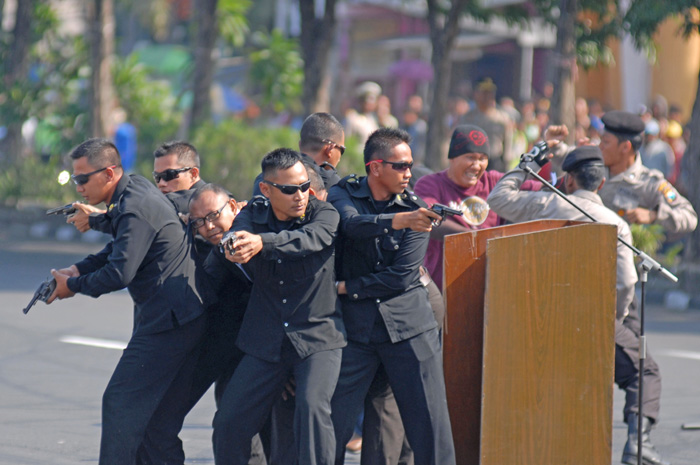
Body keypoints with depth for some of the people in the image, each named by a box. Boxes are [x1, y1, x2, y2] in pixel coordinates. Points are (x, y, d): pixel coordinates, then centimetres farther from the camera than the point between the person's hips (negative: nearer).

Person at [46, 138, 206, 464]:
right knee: (158, 416, 10)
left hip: (167, 321, -10)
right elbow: (121, 249, 27)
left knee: (121, 404, -8)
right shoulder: (135, 188, 13)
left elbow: (120, 273, -23)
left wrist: (73, 285, -7)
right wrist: (79, 269, 12)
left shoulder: (136, 209, -19)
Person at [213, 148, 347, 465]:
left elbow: (312, 238, -28)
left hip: (317, 336, -3)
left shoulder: (323, 214, -6)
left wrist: (262, 242, -45)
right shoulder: (253, 216, 4)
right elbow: (236, 234, -16)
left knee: (312, 407, -26)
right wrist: (232, 246, -41)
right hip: (266, 342, 3)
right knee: (229, 423, 2)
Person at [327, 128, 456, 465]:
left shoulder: (415, 210, 5)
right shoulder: (343, 195, 3)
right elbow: (353, 225, -21)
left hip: (409, 325, 1)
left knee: (430, 424, -3)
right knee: (333, 423, -3)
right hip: (355, 325, -1)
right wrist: (400, 221, -36)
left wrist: (346, 287, -6)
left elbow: (402, 275, -4)